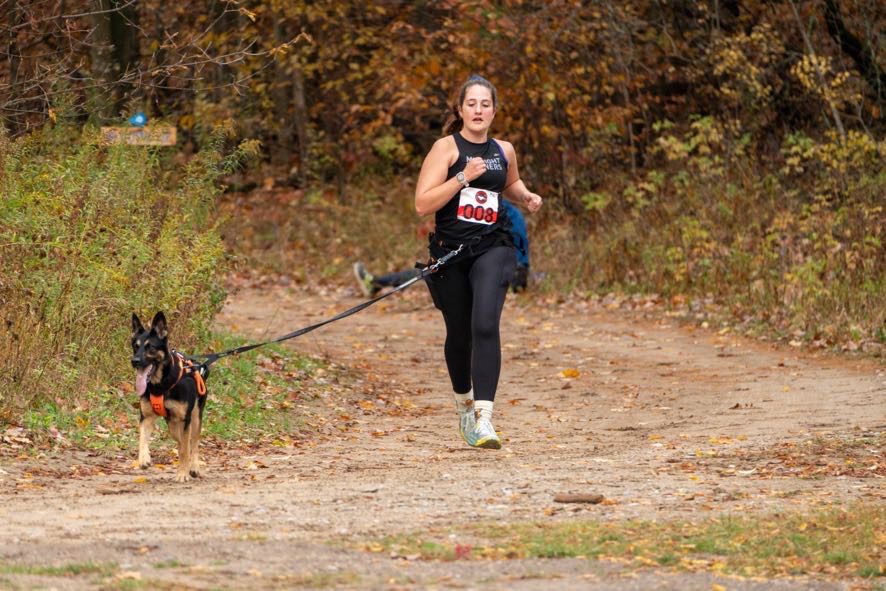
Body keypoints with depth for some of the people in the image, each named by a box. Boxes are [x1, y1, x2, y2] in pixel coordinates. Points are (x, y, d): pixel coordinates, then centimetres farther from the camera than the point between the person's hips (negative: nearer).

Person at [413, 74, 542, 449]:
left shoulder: (504, 151, 10)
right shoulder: (446, 148, -3)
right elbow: (422, 204, -13)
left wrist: (526, 197, 13)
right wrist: (463, 176, -19)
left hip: (492, 249, 1)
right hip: (450, 251, -1)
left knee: (485, 325, -21)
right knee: (459, 334, 11)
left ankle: (483, 417, -28)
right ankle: (464, 403, 41)